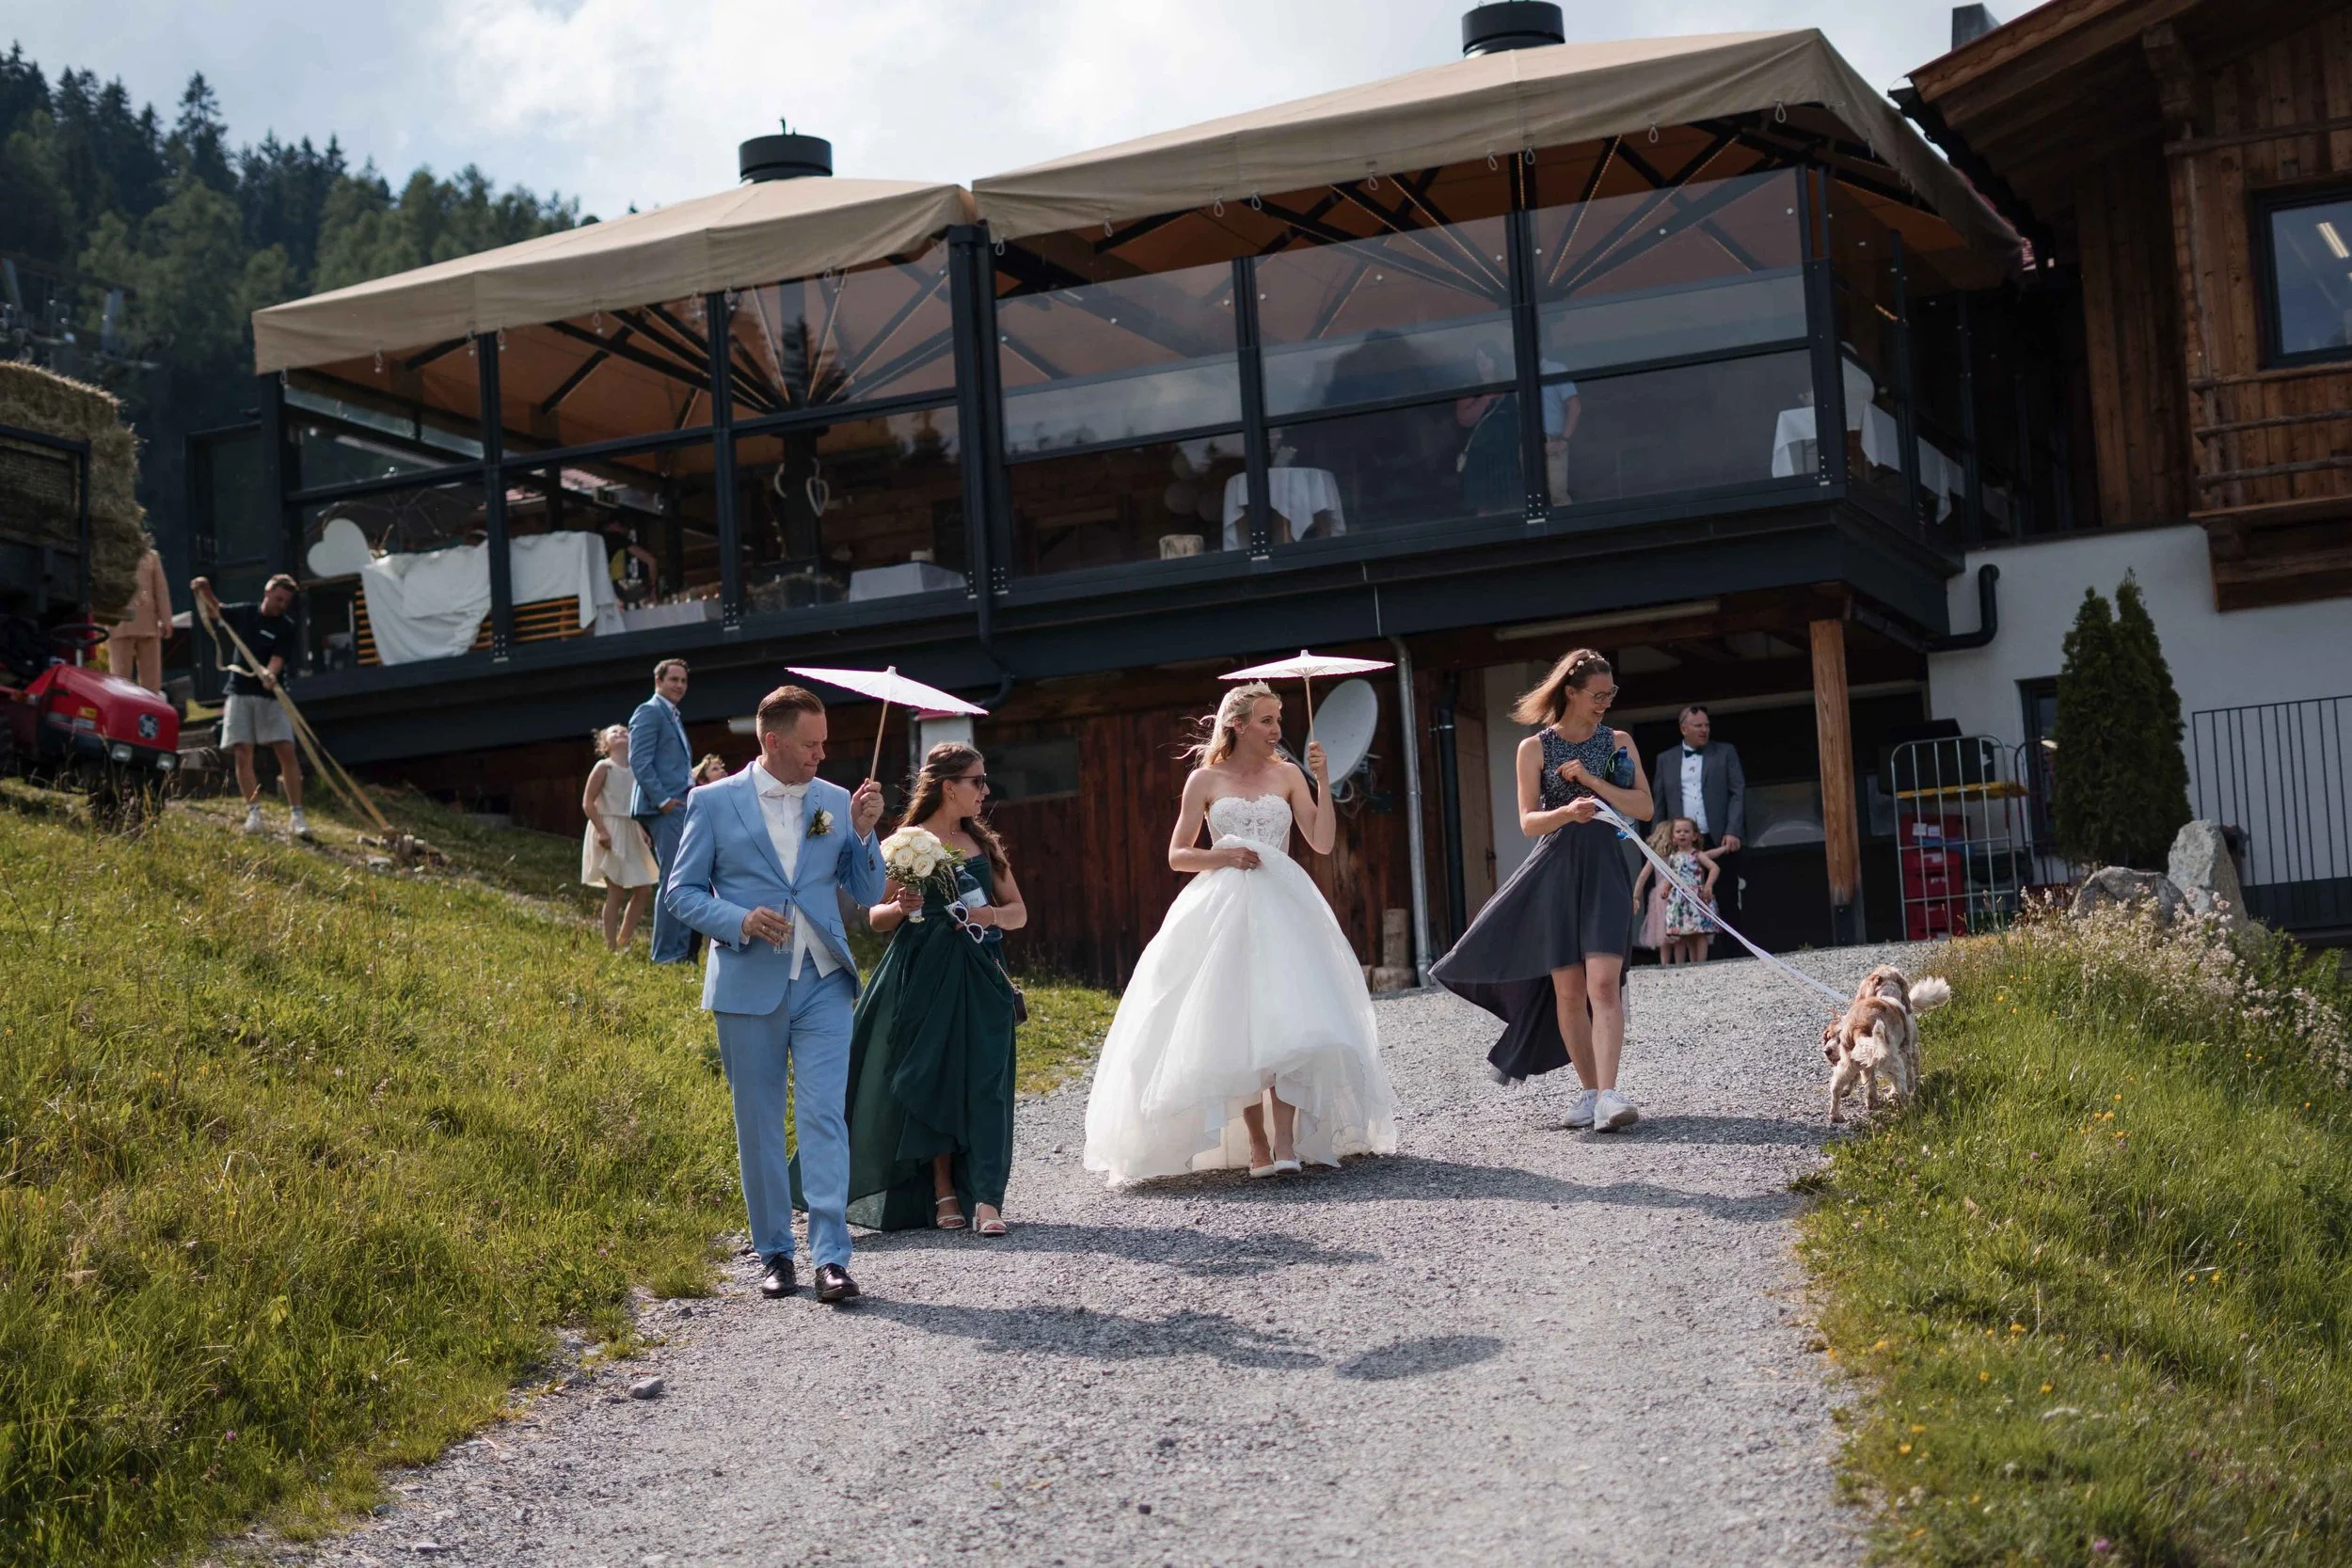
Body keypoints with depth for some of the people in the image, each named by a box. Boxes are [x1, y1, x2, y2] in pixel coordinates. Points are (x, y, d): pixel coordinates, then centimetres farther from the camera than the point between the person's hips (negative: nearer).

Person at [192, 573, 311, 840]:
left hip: (270, 695, -3)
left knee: (287, 752, -10)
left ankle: (297, 815, -8)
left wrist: (270, 674, -38)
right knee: (242, 753, -2)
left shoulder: (286, 628, -3)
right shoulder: (245, 613, 7)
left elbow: (278, 658, -17)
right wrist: (205, 590, 8)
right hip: (240, 693, 3)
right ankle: (253, 812, 4)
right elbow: (215, 610, 26)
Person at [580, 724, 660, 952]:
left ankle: (623, 941, 15)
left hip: (630, 834, 7)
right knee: (617, 892, -7)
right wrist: (602, 831, -21)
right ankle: (611, 947, -1)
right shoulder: (604, 767, -5)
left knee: (644, 890, 6)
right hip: (610, 834, -7)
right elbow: (588, 803, -11)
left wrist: (643, 833, 9)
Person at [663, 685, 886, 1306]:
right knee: (758, 1126, 6)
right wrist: (741, 921, -15)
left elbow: (868, 893, 10)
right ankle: (775, 1254, 16)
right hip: (748, 986, -1)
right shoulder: (714, 802, 1)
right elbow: (680, 891, 2)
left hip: (823, 982, 1)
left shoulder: (835, 802, 8)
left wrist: (863, 833, -7)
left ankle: (831, 1256, -12)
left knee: (824, 1116, -10)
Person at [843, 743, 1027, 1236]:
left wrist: (994, 915, -4)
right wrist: (901, 907, -15)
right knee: (929, 1080, -2)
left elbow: (1019, 912, 17)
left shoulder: (984, 844, 14)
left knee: (981, 1081, -7)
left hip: (978, 978, 3)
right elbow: (875, 920, 5)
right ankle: (943, 1194, 7)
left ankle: (985, 1199, -13)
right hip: (922, 978, -3)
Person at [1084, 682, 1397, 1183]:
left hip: (1281, 908, 1)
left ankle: (1286, 1141, -18)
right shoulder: (1205, 780, 5)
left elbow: (1322, 842, 3)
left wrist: (1323, 782, -5)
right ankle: (1256, 1143, -1)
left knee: (1287, 1020, -14)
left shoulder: (1288, 775, 10)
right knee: (1237, 1025, -5)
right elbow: (1177, 855, 7)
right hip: (1224, 911, -1)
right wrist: (1220, 855, -10)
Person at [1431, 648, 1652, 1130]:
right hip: (1556, 872, 0)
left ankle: (1608, 1095, -21)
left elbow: (1644, 808, 2)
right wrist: (1566, 812, -23)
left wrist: (1591, 780, -9)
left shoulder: (1617, 743, 8)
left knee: (1604, 983, -15)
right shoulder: (1535, 748, 3)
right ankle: (1590, 1090, 13)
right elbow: (1528, 822, -2)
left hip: (1604, 871, 0)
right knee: (1568, 990, 1)